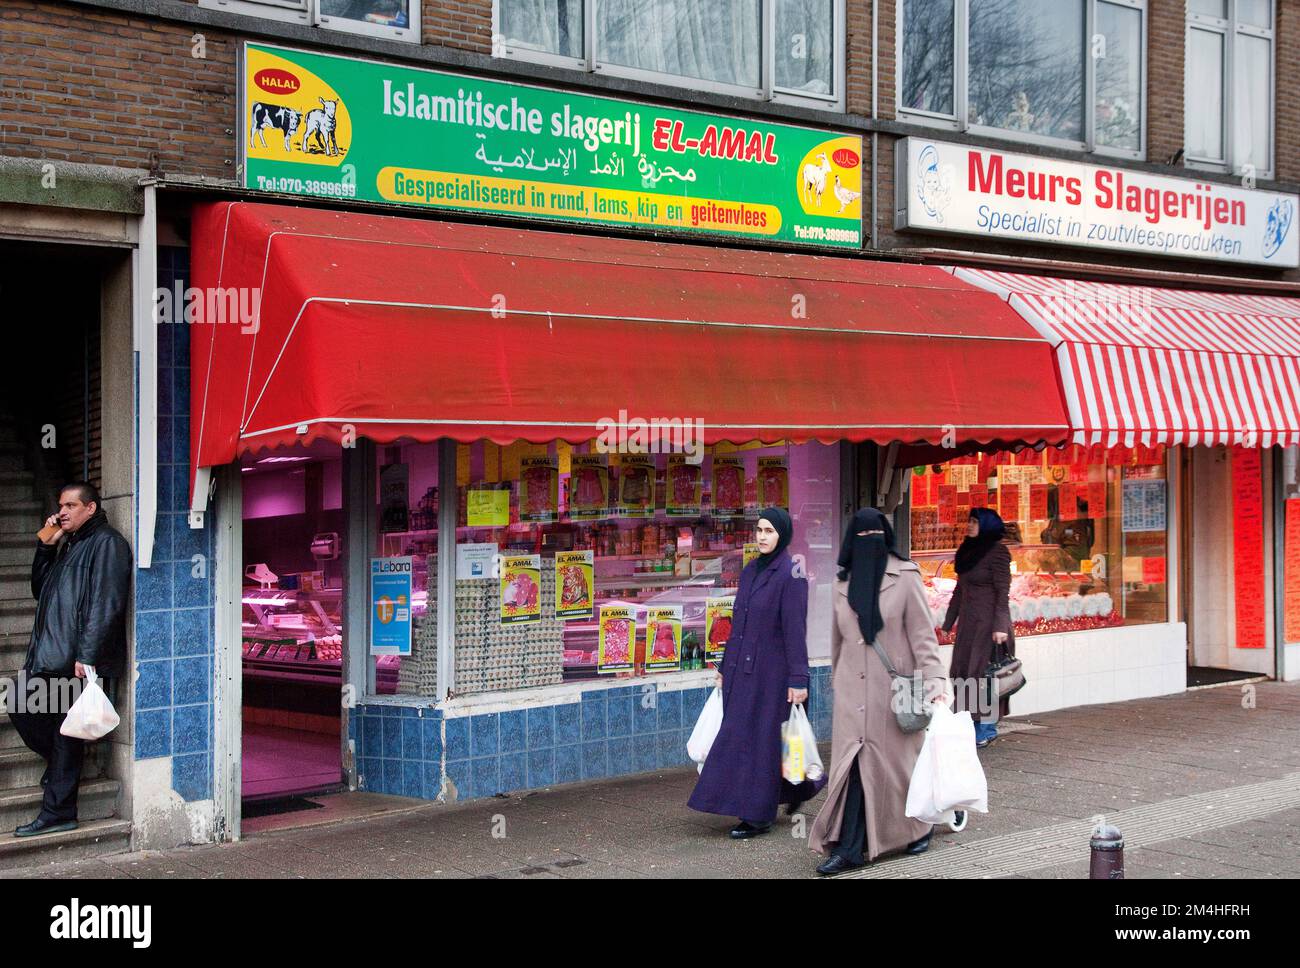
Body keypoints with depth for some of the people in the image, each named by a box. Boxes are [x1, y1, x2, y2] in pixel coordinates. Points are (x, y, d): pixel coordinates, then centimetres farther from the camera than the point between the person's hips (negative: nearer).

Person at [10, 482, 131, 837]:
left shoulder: (106, 544, -7)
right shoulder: (68, 544, 22)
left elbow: (106, 605, -16)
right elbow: (40, 590, 24)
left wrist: (87, 656, -22)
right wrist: (45, 547, 11)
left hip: (76, 660, -9)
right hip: (49, 656, 9)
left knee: (67, 733, -5)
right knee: (22, 710, 10)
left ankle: (58, 812, -1)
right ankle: (59, 764, 27)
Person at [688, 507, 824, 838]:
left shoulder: (791, 575, -12)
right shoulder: (751, 571, 11)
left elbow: (795, 629, -15)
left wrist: (797, 680, -17)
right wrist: (725, 666, 17)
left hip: (770, 671, -8)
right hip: (741, 668, 8)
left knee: (760, 738, -2)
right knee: (739, 734, 11)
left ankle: (758, 816, 8)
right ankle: (799, 787, 28)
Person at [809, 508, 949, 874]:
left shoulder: (905, 576, -4)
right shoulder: (843, 583, 10)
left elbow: (923, 634, -7)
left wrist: (935, 683, -15)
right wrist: (837, 681, 22)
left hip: (894, 687, -3)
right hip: (853, 689, 4)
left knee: (898, 759, 6)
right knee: (853, 762, -3)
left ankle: (918, 828, 29)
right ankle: (849, 848, -4)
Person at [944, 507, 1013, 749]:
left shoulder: (997, 552, -10)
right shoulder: (967, 551, 13)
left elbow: (1002, 592, -14)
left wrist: (1000, 626, -21)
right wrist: (948, 623, 19)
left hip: (988, 621, -8)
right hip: (968, 622, 8)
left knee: (983, 672, -5)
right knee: (965, 671, 6)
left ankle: (986, 728, 2)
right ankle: (972, 725, 13)